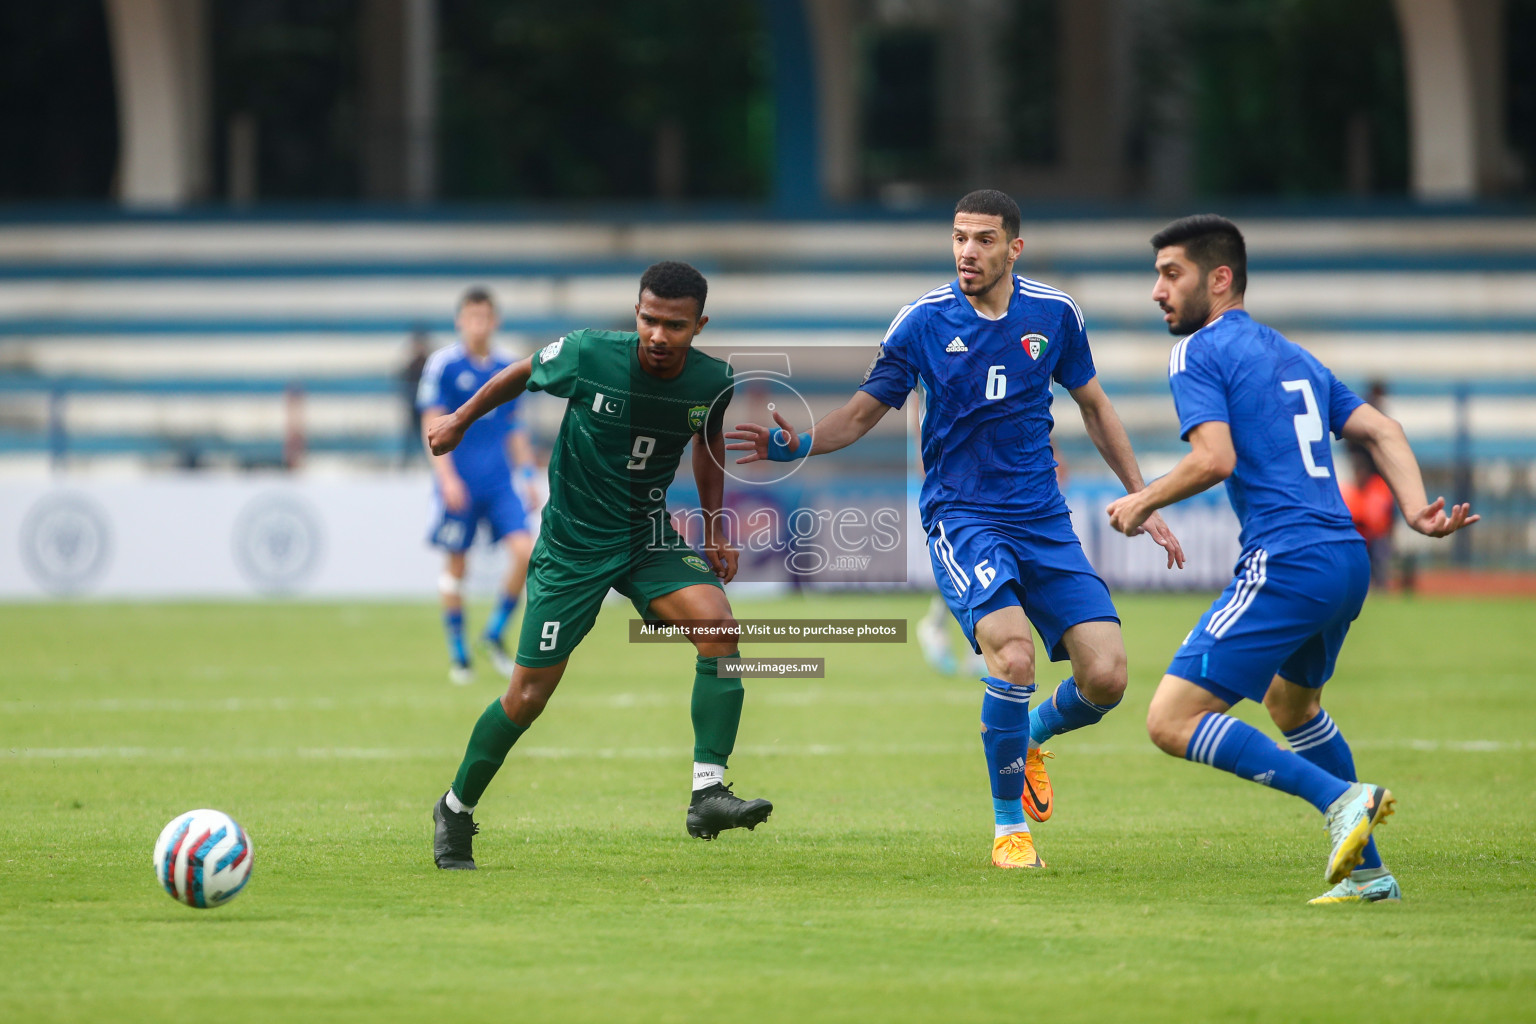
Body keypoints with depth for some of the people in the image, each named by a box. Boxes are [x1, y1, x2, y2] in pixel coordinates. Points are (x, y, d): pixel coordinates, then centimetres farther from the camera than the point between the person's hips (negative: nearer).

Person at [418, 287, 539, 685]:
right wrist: (447, 477, -15)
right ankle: (458, 654, 15)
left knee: (524, 551, -12)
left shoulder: (506, 367, 9)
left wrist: (528, 472, 12)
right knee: (455, 563, 2)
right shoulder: (443, 364, -5)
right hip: (459, 483, -4)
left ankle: (495, 633, 6)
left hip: (499, 482, 4)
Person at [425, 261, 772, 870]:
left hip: (648, 534, 3)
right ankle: (456, 809, 23)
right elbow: (523, 374, 2)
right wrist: (460, 420, 13)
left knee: (718, 625, -25)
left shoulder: (712, 382, -11)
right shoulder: (589, 355, -21)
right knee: (530, 693, 0)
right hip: (572, 543, -3)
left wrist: (715, 529, 12)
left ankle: (707, 795, -24)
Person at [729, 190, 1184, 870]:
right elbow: (865, 411, 4)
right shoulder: (923, 322, -5)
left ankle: (1032, 735, 27)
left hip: (1043, 520, 3)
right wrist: (797, 445, -15)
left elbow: (1094, 407, 15)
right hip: (960, 515, -3)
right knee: (1013, 654, -27)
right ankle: (1009, 826, -8)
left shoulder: (1054, 314, 1)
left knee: (1105, 677, -10)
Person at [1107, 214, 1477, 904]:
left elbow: (1215, 459, -16)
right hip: (1349, 561, 9)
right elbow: (1380, 431, 16)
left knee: (1171, 721, -10)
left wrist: (1143, 502, 0)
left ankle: (1340, 797, -18)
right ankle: (1367, 871, 30)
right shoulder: (1295, 357, 24)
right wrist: (1418, 512, 5)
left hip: (1287, 565, -9)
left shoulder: (1198, 352, -2)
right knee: (1289, 701, 33)